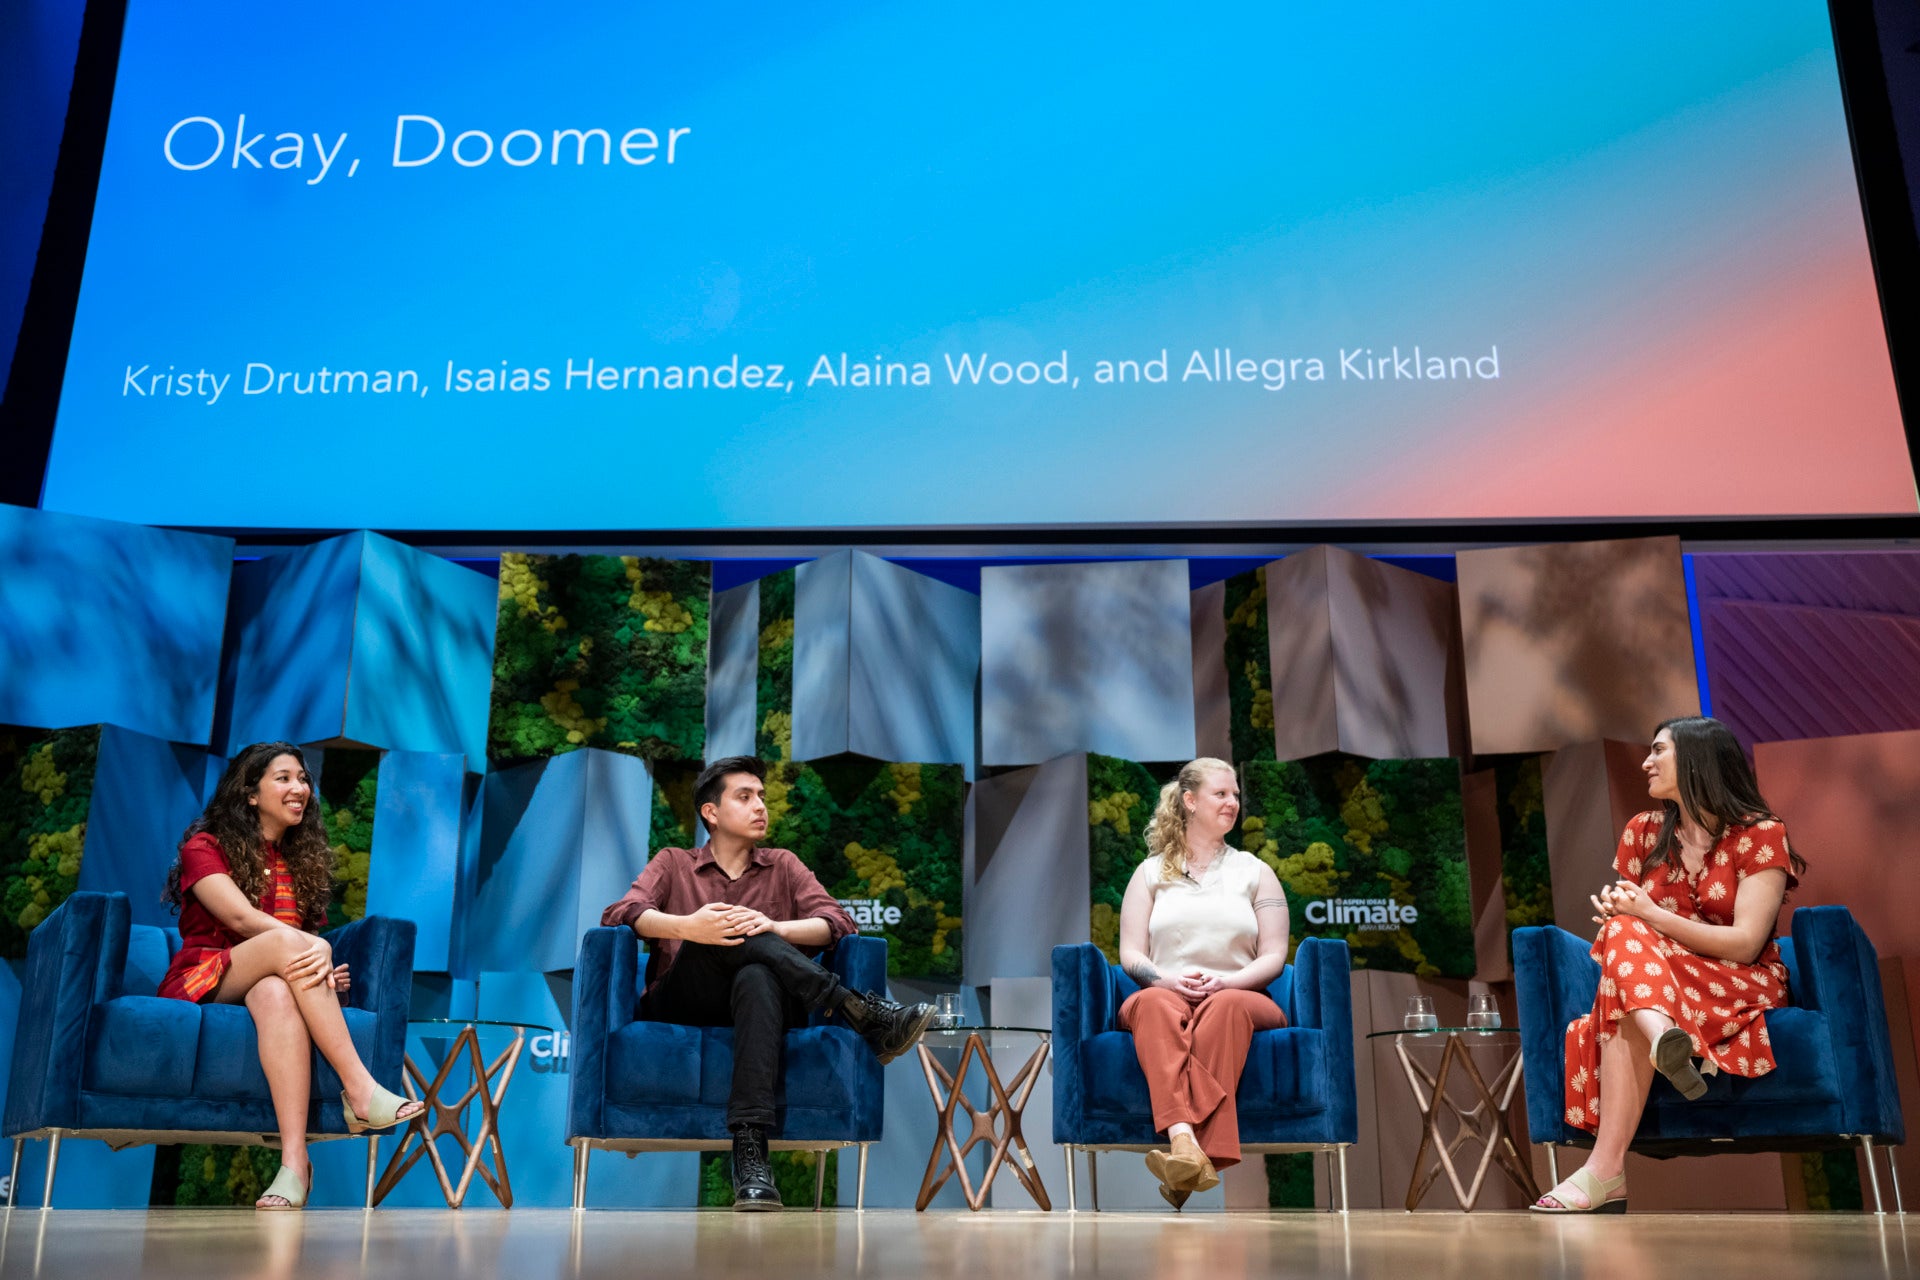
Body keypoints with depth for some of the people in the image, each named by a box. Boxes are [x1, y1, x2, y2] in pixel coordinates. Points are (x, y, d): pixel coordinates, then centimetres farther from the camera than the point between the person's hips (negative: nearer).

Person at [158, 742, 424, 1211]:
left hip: (264, 985, 3)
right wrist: (313, 946, -31)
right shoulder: (205, 847, 5)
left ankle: (294, 1163, -53)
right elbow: (242, 918, -14)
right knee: (285, 943, -35)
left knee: (276, 992, -37)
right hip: (199, 986, -3)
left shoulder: (303, 862, 21)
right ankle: (360, 1089, -44)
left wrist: (323, 970, -11)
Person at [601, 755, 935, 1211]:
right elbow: (620, 914, -3)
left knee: (757, 978, -38)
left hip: (760, 1000, 0)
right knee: (723, 934, -31)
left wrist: (773, 927, -18)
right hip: (681, 1007, 0)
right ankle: (862, 1012, -37)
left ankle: (750, 1150, -51)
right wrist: (686, 926, -24)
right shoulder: (673, 864, 18)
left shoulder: (783, 866, 21)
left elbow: (837, 924, 3)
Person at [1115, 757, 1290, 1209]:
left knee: (1225, 1007, -38)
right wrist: (1168, 979, -14)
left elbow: (1273, 956, 8)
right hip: (1166, 992, 0)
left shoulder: (1255, 871, 19)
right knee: (1155, 1003, -38)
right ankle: (1183, 1141, -59)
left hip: (1238, 996, 0)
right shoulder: (1150, 871, 18)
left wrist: (1226, 981, -12)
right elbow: (1131, 955, 9)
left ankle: (1199, 1157, -52)